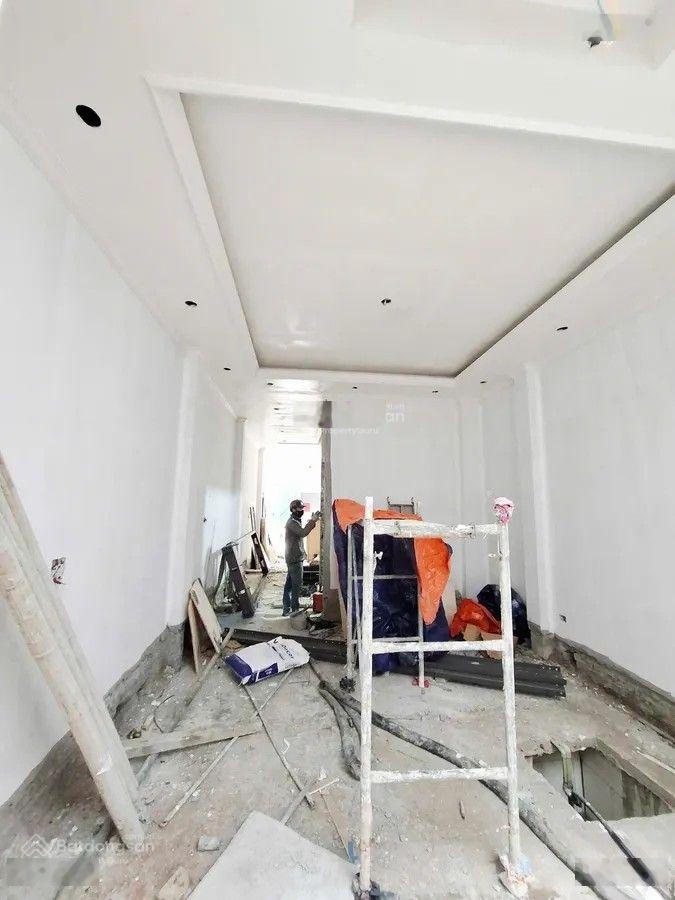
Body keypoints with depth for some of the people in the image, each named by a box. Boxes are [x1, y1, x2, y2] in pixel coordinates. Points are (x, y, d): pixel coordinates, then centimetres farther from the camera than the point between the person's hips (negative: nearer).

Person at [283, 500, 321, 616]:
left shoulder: (296, 521, 16)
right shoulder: (292, 522, -17)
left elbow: (303, 533, 15)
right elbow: (303, 533, -31)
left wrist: (312, 521, 4)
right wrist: (312, 521, -26)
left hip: (294, 558, 10)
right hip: (295, 559, -10)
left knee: (289, 584, 13)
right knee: (297, 585, -4)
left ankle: (287, 609, 20)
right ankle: (295, 610, 4)